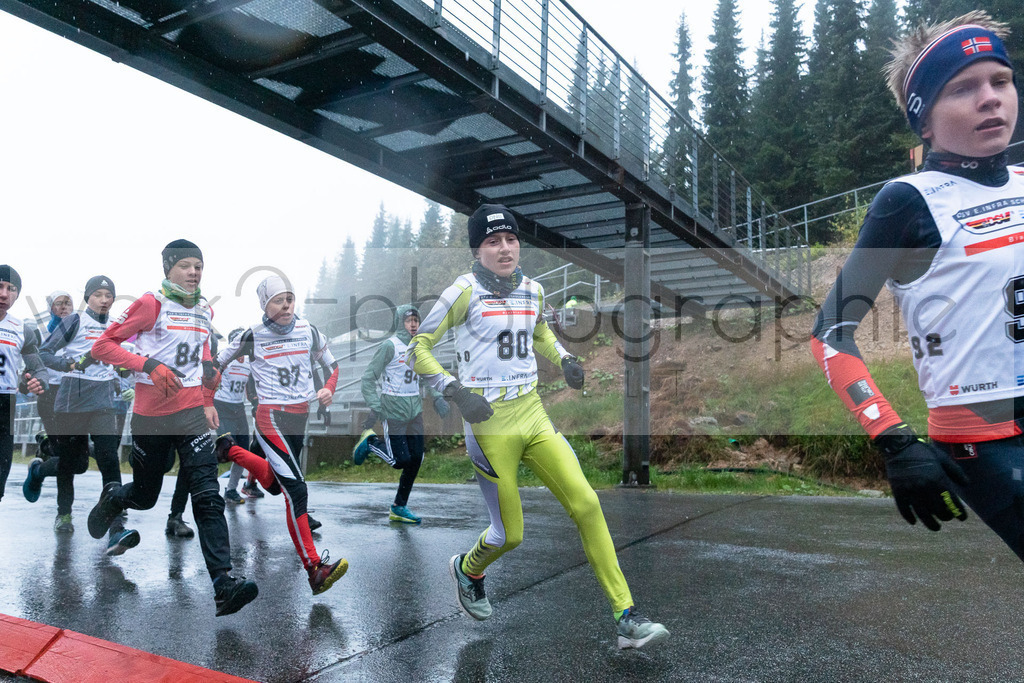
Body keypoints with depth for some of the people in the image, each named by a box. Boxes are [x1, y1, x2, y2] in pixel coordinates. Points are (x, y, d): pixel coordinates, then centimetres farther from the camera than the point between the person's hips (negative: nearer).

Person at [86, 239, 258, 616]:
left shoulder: (203, 311, 11)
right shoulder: (151, 303, -6)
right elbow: (102, 345, -7)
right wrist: (149, 365, -21)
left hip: (192, 412, 3)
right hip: (151, 415, -3)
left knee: (207, 496, -11)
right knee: (145, 495, 14)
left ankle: (223, 585, -16)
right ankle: (111, 498, 51)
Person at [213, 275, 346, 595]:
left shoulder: (309, 332, 3)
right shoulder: (252, 336, -6)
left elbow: (332, 365, 15)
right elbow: (217, 364, 7)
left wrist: (328, 389, -3)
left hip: (301, 415, 6)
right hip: (271, 416, -6)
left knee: (276, 484, 21)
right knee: (296, 490, -18)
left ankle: (230, 449, 43)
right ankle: (314, 568, -18)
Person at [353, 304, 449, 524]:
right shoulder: (390, 346, -12)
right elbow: (368, 377, -11)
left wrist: (437, 397, 8)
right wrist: (374, 408, -19)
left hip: (415, 409, 7)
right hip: (393, 411, -7)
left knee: (415, 459, 5)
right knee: (400, 460, -7)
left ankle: (399, 508, 20)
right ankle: (370, 441, 21)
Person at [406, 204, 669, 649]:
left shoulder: (532, 290, 8)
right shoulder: (465, 291, -9)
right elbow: (417, 348, -7)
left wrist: (564, 360, 9)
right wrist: (457, 392, -18)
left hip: (534, 416, 5)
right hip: (489, 423, -5)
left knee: (587, 504, -6)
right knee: (509, 535, 3)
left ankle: (626, 620, 3)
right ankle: (467, 570, 39)